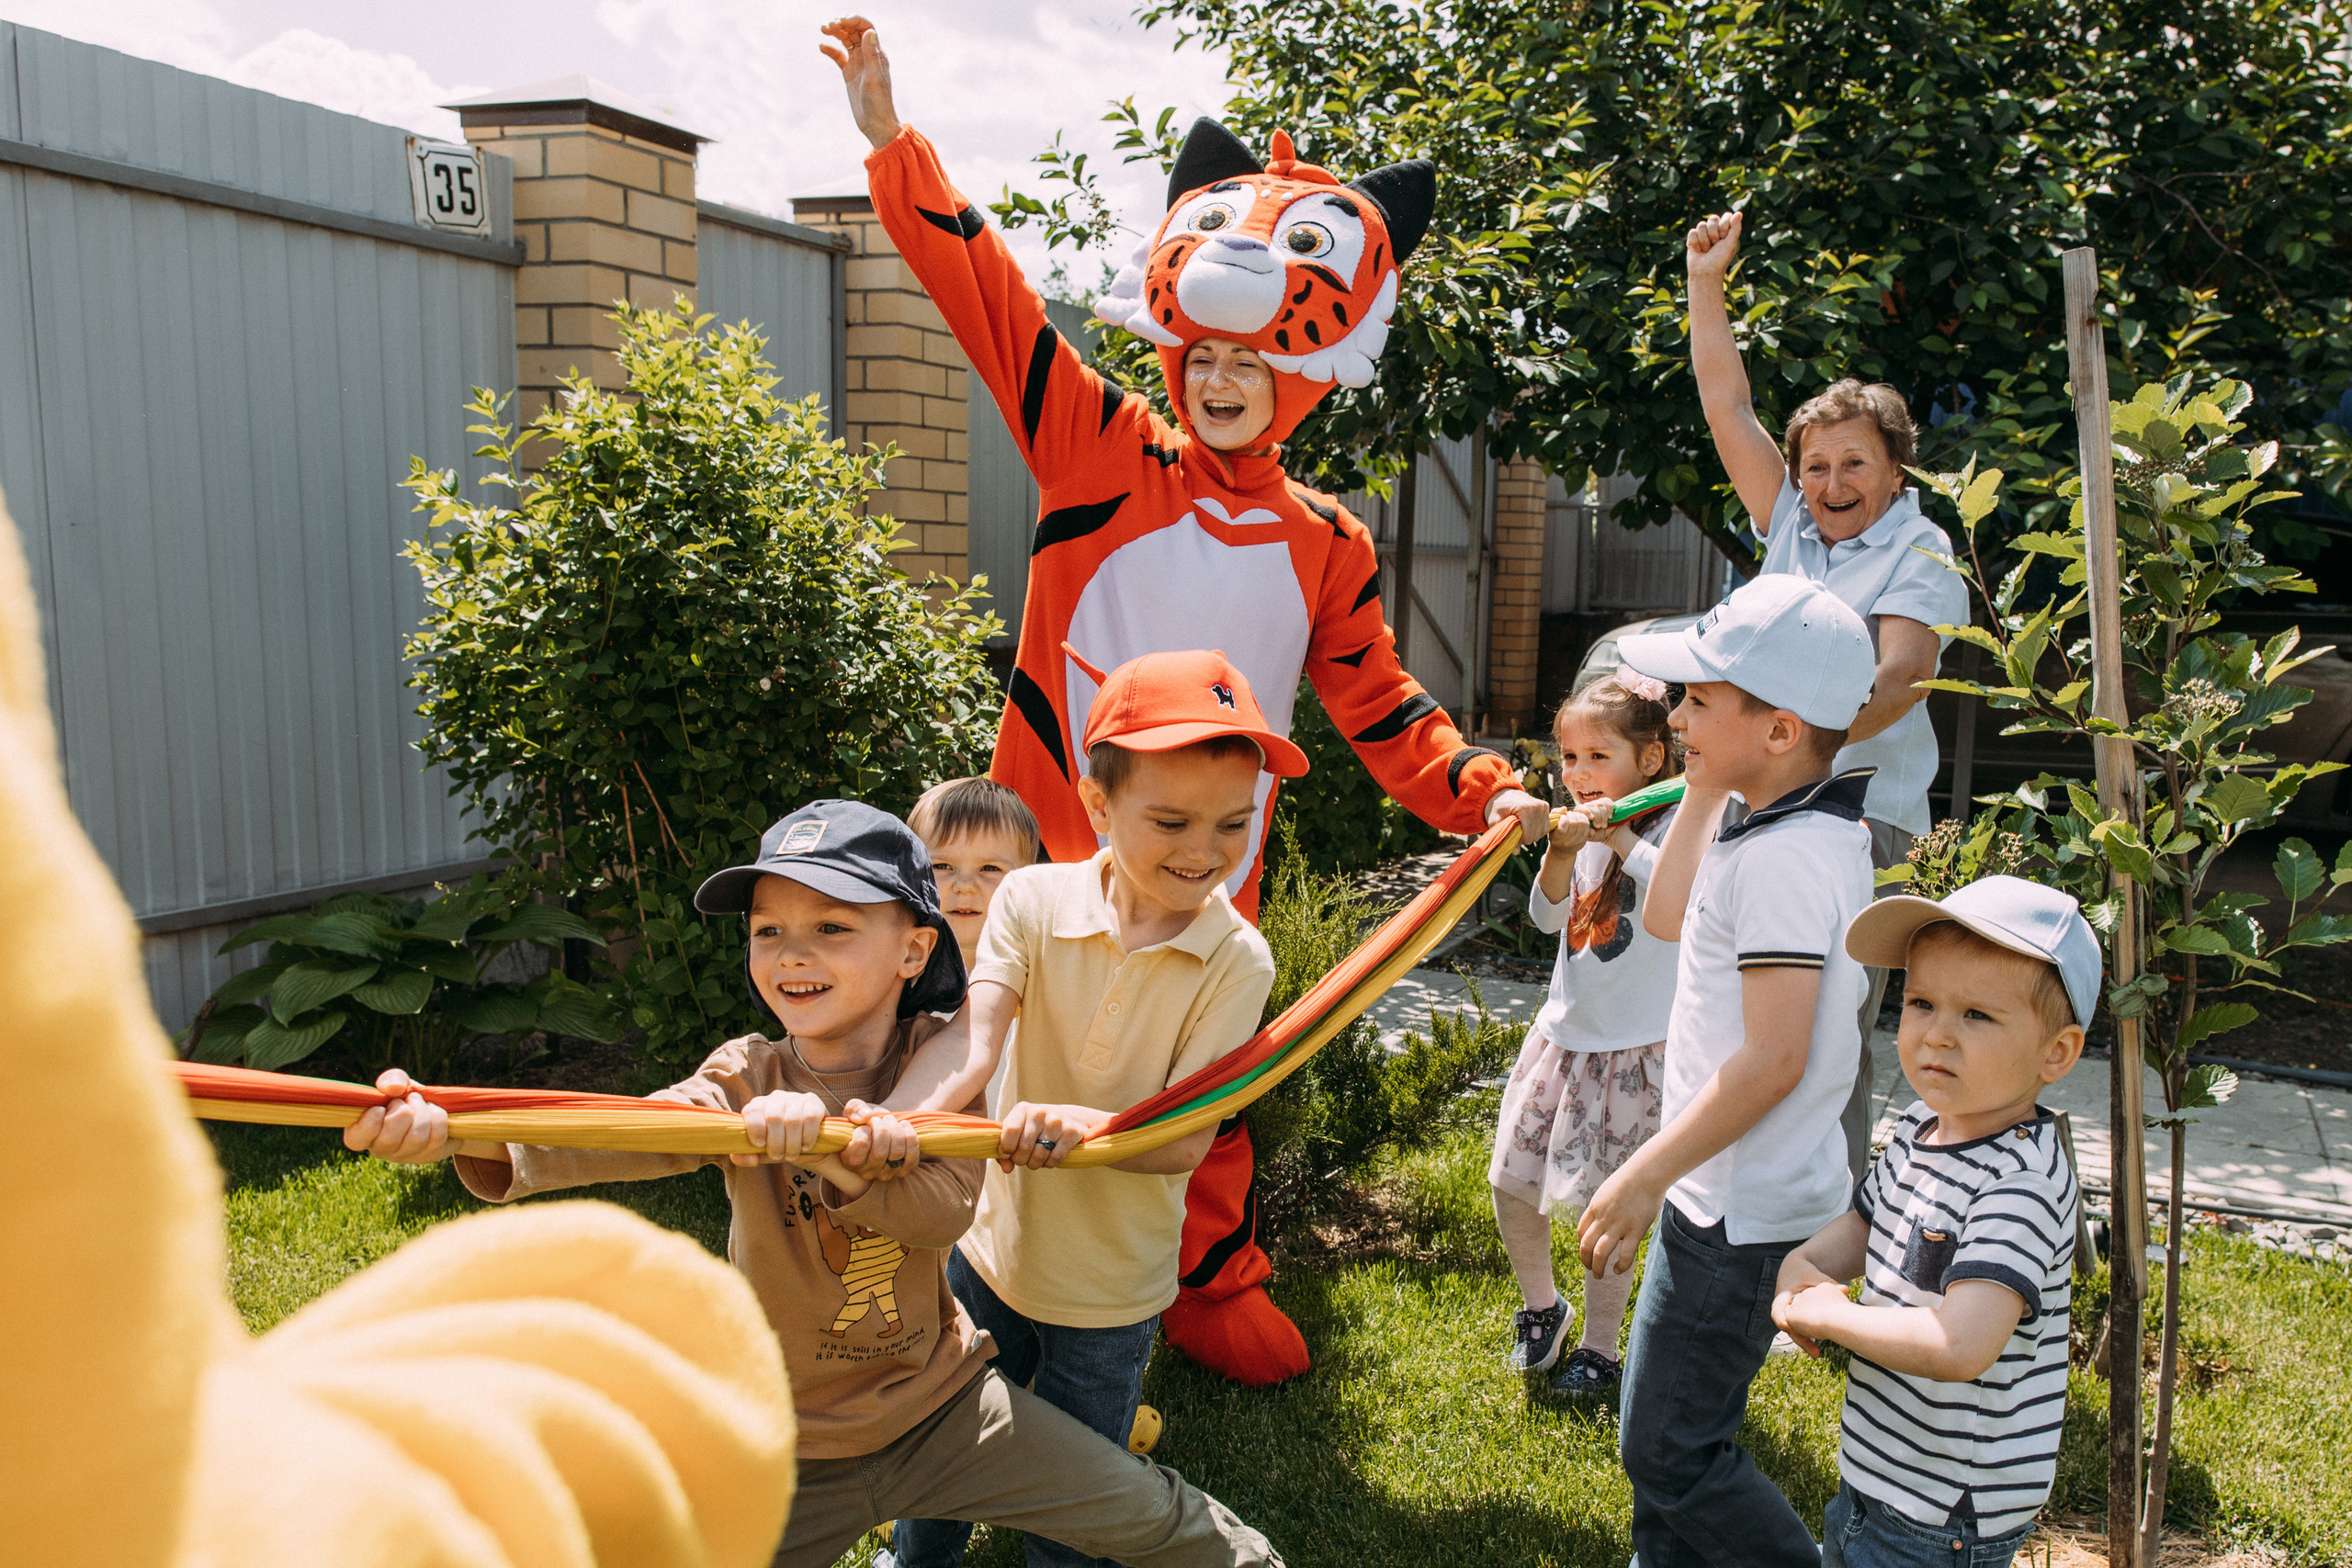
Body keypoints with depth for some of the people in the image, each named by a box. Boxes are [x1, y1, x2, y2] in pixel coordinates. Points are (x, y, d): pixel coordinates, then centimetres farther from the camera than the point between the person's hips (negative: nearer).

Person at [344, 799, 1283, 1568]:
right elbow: (621, 1136, -33)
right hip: (786, 1446, 0)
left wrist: (827, 1144, -43)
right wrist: (460, 1134, -53)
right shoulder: (746, 1080, -14)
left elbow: (946, 1211, -25)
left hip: (940, 1403, 1)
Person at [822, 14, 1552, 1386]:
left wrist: (1483, 789, -6)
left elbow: (1380, 705, 9)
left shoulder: (1327, 547, 3)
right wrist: (894, 141, -12)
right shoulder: (1106, 460, -4)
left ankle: (1217, 1283, 37)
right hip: (1053, 852, -2)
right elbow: (991, 299, -7)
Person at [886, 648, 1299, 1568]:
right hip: (991, 1249, 2)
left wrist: (1079, 1124, -42)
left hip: (1111, 1292, -2)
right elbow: (969, 1049, -27)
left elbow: (1186, 1139, -23)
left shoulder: (1236, 960, -18)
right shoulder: (1035, 899, -15)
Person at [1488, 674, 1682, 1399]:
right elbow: (1548, 916, 1)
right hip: (1564, 1029, 6)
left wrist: (1621, 841, -29)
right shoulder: (1582, 823, 4)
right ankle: (1542, 1305, 34)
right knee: (1510, 1181, 9)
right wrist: (1561, 852, -14)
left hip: (1634, 1046, -6)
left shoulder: (1676, 822, -13)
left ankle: (1599, 1347, 21)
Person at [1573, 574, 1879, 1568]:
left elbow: (1772, 1059, -28)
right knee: (1665, 1429, 22)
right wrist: (1705, 792, 8)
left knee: (1668, 1450, 2)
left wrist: (1646, 1175, -21)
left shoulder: (1784, 858, -25)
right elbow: (1668, 919, 17)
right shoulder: (1814, 830, 7)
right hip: (1725, 1195, 10)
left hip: (1741, 1218, -10)